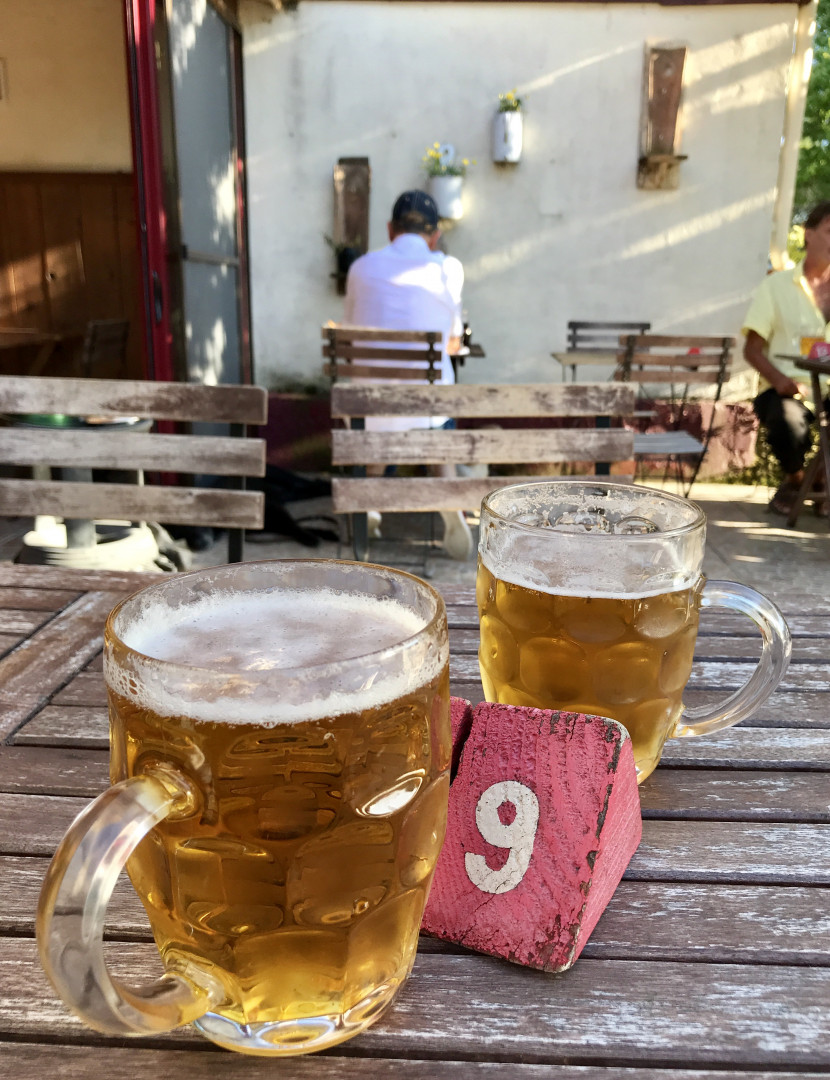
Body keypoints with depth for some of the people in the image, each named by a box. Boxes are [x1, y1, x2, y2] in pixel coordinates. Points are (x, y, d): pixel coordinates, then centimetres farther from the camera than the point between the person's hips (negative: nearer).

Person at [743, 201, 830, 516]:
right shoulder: (777, 285, 7)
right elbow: (752, 349, -1)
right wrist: (780, 380, -19)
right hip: (785, 390, -3)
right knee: (788, 423, -38)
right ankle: (795, 479, 0)